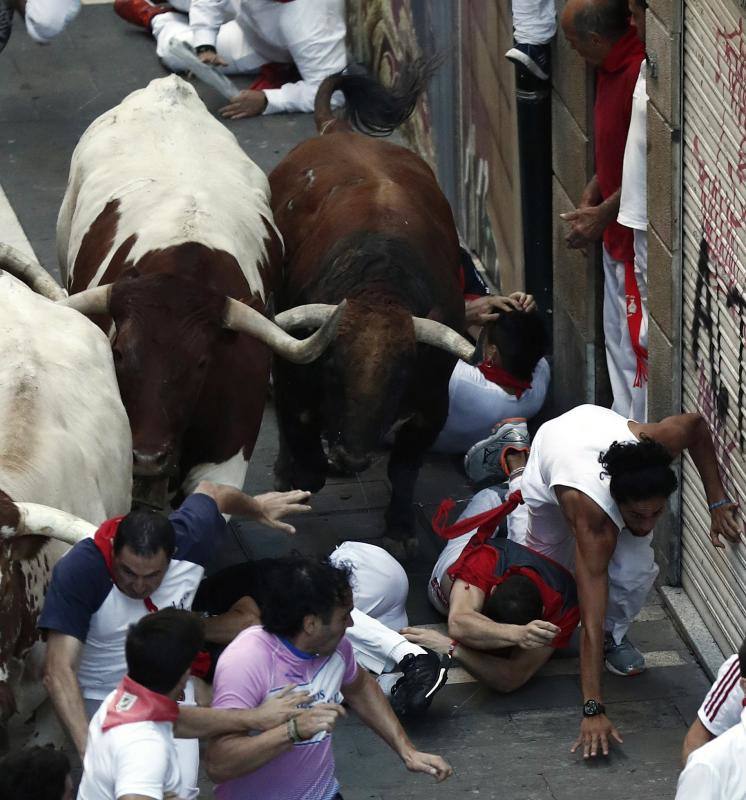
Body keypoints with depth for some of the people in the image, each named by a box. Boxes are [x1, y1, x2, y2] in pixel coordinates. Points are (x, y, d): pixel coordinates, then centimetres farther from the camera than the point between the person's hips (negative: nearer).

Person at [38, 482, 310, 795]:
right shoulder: (77, 572, -35)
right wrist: (88, 749, -50)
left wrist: (257, 507, 23)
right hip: (103, 699, -3)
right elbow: (58, 672, -39)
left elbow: (209, 491, 2)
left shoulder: (189, 538, -23)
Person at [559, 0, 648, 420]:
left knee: (637, 339, -3)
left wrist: (603, 214, -17)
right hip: (617, 232, 10)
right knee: (617, 334, 19)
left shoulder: (639, 74, -25)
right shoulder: (613, 69, 6)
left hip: (637, 235, -10)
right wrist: (591, 199, 6)